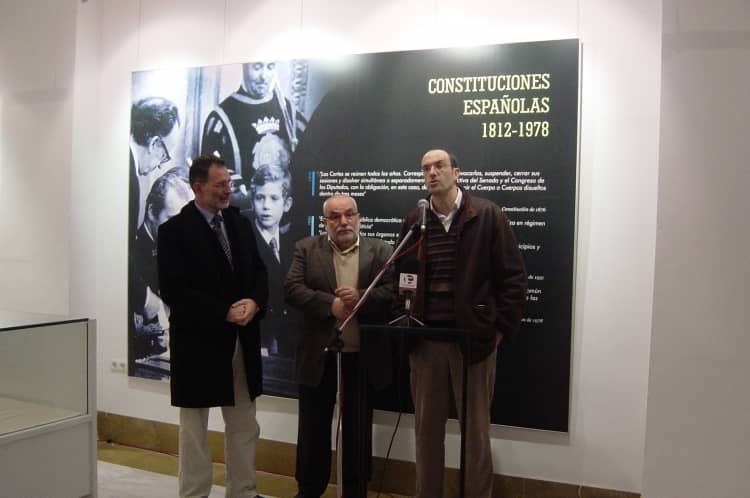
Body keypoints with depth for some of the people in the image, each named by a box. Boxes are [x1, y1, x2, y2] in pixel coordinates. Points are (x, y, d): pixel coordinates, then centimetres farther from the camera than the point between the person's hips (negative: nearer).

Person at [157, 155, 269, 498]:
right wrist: (224, 312, -20)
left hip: (241, 339, 5)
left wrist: (254, 303, -13)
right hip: (198, 340, -5)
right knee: (194, 426, 10)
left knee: (244, 426, 13)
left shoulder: (241, 224, 8)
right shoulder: (174, 231, -9)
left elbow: (258, 272, 9)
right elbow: (173, 292, -16)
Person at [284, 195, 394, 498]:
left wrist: (360, 297, -22)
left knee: (358, 428, 12)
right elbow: (292, 289, -8)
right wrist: (331, 304, -20)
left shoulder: (381, 251, 3)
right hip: (319, 353, 0)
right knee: (313, 427, 11)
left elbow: (394, 290, -6)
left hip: (363, 355, 0)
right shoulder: (306, 249, 3)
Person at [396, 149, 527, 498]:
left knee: (476, 428, 7)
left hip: (474, 337, -3)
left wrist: (501, 327, -7)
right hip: (425, 339, 4)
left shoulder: (487, 215, -3)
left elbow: (513, 277, -3)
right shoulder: (413, 221, 9)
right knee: (426, 426, 12)